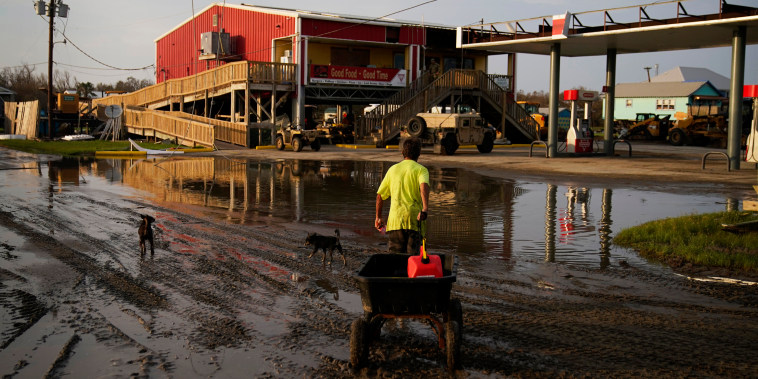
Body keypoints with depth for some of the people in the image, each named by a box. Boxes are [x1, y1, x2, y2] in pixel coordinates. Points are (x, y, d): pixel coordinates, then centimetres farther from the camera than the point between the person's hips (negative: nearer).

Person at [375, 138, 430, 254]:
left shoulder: (393, 169, 15)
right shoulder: (421, 169, 4)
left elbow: (380, 195, 17)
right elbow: (424, 185, -19)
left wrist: (378, 217, 27)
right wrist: (425, 208, -32)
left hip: (395, 220, 2)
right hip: (414, 219, -2)